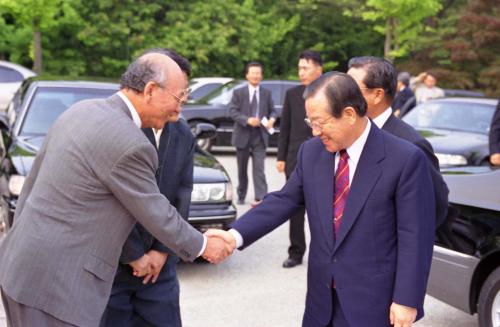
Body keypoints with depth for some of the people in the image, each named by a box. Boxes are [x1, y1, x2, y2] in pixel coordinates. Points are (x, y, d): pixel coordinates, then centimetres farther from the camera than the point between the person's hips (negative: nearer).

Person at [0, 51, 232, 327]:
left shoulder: (80, 111, 6)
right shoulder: (130, 146, -20)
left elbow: (33, 180, 14)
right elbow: (156, 215, -9)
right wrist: (202, 246, 7)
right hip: (56, 280, -9)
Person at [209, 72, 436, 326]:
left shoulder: (405, 159, -14)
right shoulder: (311, 152, 1)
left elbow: (414, 236, -13)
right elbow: (285, 200, 5)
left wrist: (407, 300, -13)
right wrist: (236, 234, -8)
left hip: (373, 301, -5)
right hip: (322, 297, 5)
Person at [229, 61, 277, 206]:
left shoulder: (266, 93, 9)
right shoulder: (238, 93, 2)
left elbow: (272, 110, 13)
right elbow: (232, 111, -6)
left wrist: (271, 119, -11)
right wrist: (247, 120, -21)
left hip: (260, 136, 0)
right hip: (243, 135, 0)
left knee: (259, 168, -9)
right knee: (242, 169, 12)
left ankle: (260, 198, -14)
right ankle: (241, 196, 27)